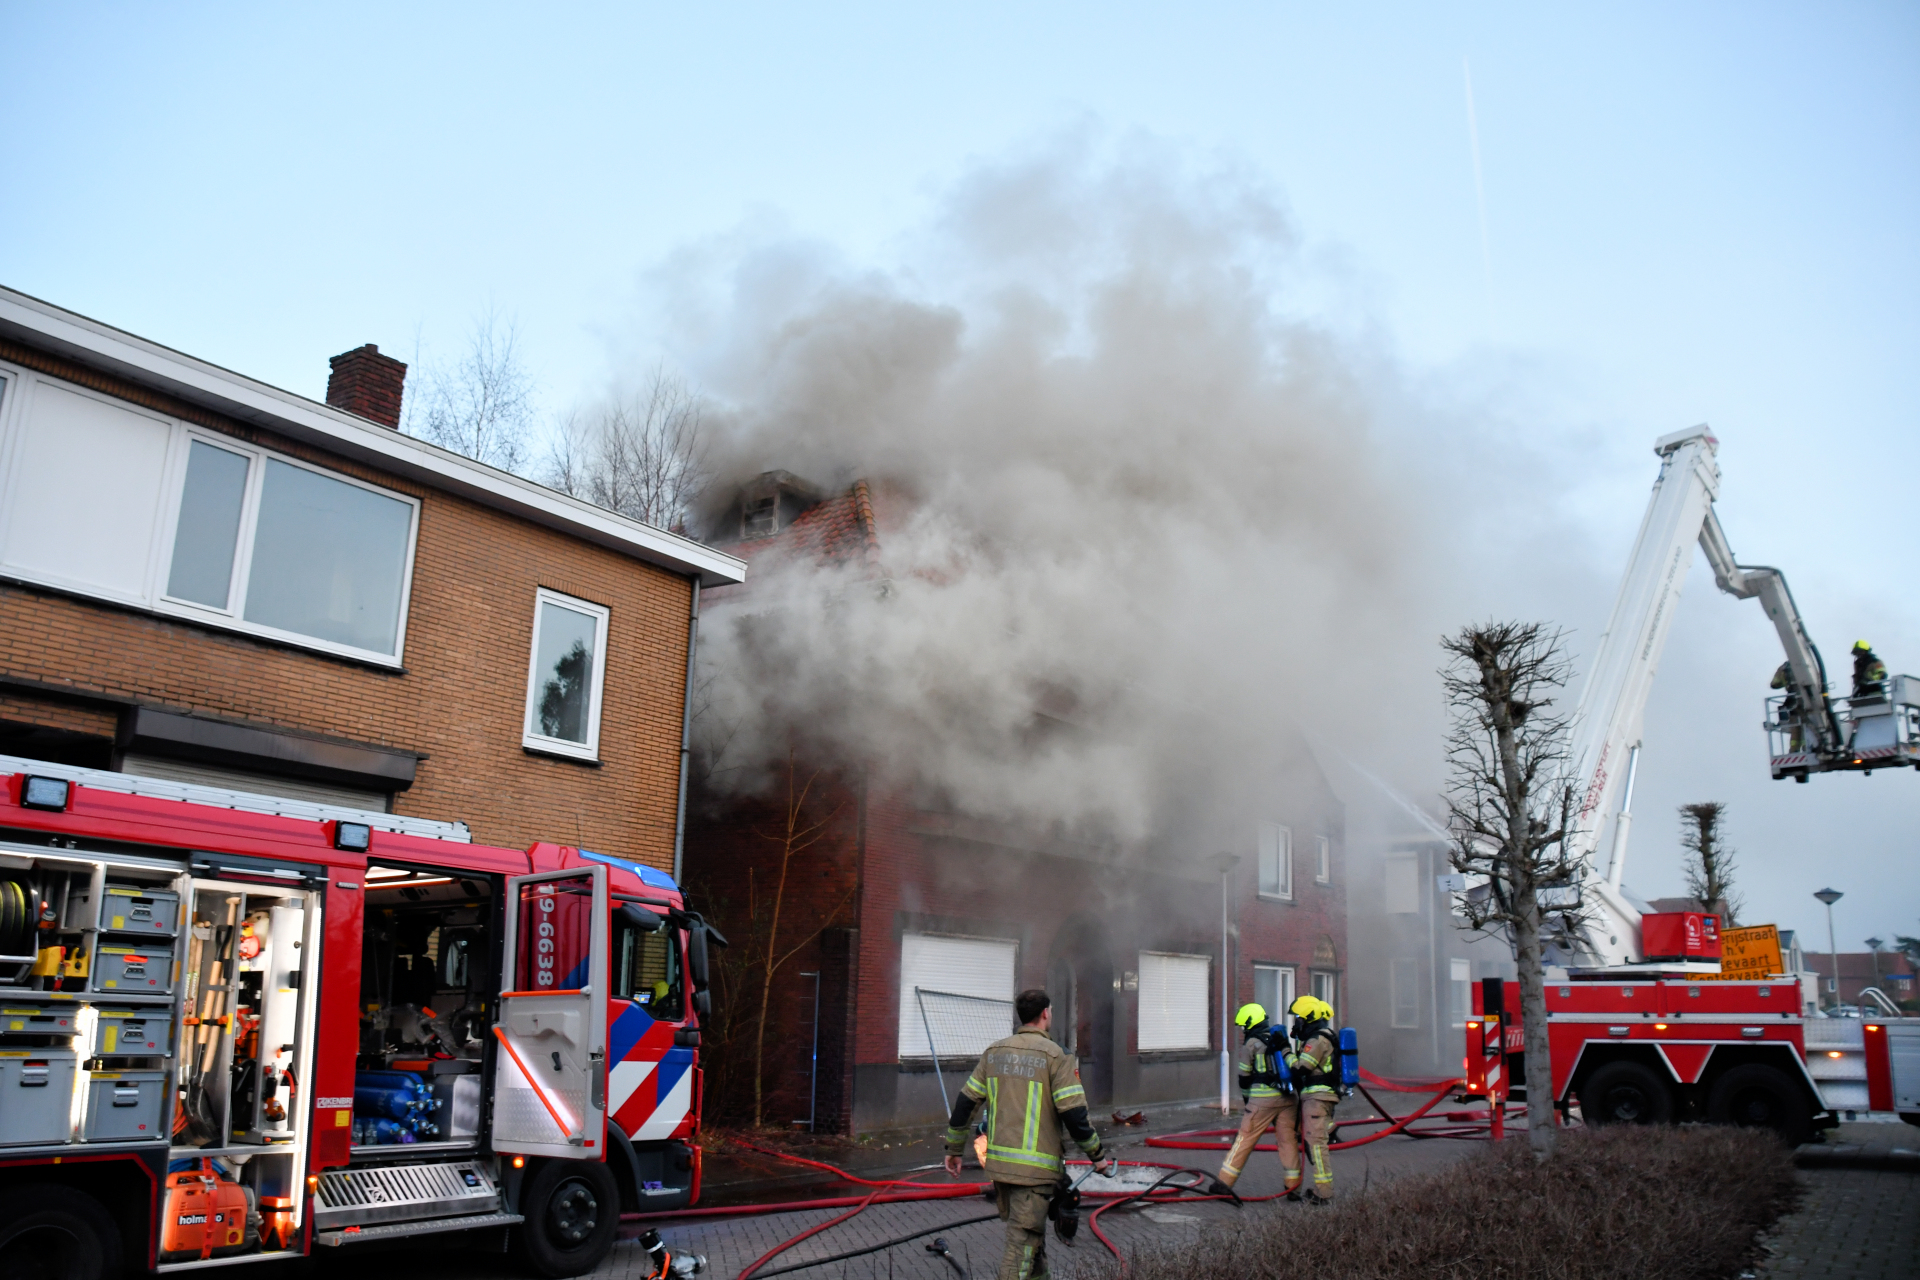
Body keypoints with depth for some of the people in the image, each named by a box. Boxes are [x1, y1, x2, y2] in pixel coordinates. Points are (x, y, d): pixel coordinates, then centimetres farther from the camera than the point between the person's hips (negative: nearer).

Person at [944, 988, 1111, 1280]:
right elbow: (1074, 1114, -13)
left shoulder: (994, 1052, 8)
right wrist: (1097, 1157, 0)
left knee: (1030, 1232, 24)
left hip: (998, 1162, 6)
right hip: (1035, 1166, -6)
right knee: (1021, 1243, -2)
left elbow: (965, 1102, 9)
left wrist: (954, 1149, 19)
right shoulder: (1056, 1055, -9)